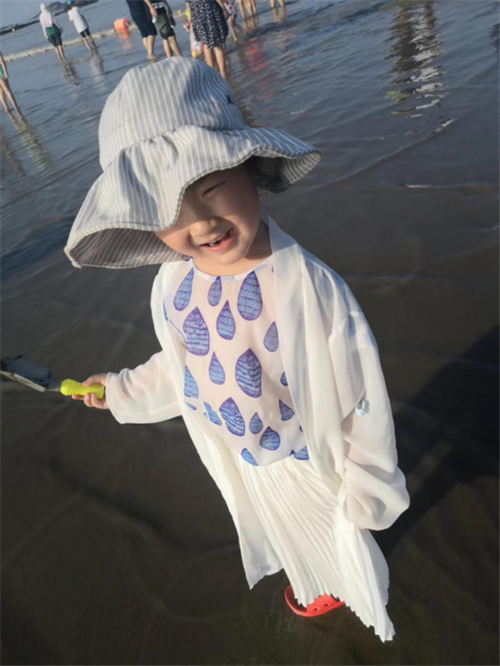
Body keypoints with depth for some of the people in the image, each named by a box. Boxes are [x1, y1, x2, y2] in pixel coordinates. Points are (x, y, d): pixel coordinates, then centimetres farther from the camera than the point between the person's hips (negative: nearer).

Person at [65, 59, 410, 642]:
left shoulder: (311, 286, -36)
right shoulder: (171, 289, -19)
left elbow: (363, 398, -23)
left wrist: (367, 489, -11)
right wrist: (121, 390, 13)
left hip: (313, 463, -5)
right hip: (240, 465, 5)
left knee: (342, 541, 28)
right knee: (284, 535, 36)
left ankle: (358, 592, 66)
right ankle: (315, 586, 72)